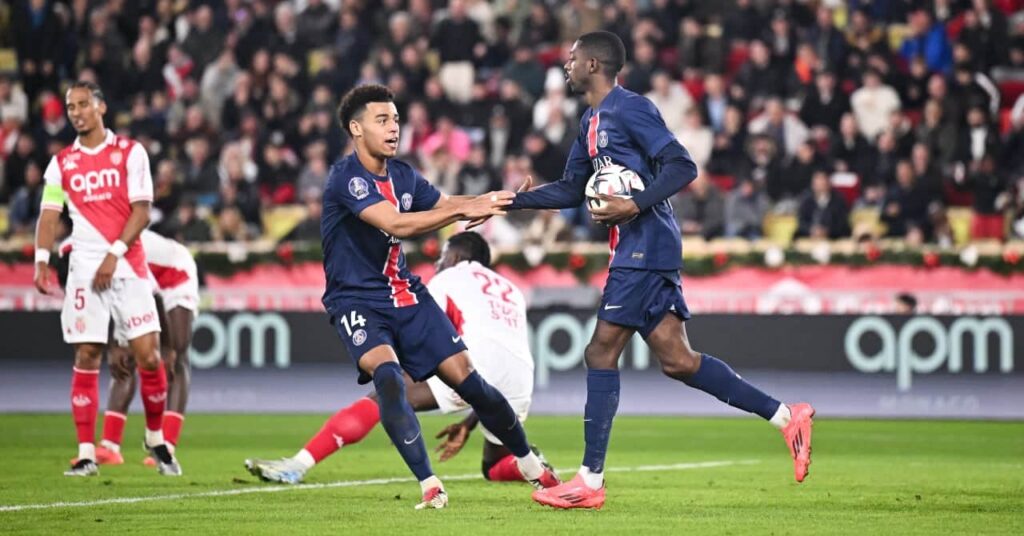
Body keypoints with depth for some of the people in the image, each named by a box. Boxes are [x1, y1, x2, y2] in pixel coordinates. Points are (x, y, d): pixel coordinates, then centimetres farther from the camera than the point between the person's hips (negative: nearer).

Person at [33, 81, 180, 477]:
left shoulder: (130, 153, 3)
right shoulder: (61, 163, 11)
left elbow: (141, 211, -3)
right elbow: (49, 215, 7)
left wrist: (114, 253, -13)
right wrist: (42, 258, -9)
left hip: (127, 266, -2)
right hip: (84, 269, 2)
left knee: (148, 355, -6)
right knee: (86, 358, -3)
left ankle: (156, 439, 14)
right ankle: (86, 454, -1)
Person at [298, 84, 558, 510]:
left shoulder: (403, 175, 4)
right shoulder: (346, 178, -19)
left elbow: (444, 206, 20)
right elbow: (395, 223, -32)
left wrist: (496, 200, 3)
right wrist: (465, 209, -34)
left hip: (406, 294, 6)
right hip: (357, 300, -6)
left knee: (465, 377, 1)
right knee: (388, 375, -32)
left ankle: (529, 464, 19)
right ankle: (428, 484, -25)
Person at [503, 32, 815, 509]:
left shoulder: (630, 108, -10)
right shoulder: (591, 122, 19)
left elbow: (681, 167, -16)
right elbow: (571, 190, 27)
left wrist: (634, 206, -25)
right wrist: (511, 201, 20)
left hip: (645, 248, -9)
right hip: (635, 251, 9)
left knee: (601, 352, -8)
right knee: (676, 360, 5)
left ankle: (590, 481, -5)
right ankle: (786, 418, 8)